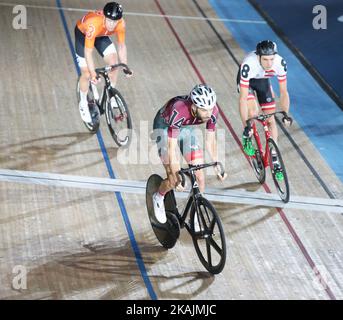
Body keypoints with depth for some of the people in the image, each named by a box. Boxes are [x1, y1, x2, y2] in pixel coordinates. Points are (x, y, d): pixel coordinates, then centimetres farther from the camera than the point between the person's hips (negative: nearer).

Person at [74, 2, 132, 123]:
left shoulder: (120, 23, -30)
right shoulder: (93, 24, -44)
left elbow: (121, 46, -15)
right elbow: (88, 52, -38)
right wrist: (93, 74, -42)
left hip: (101, 35, 4)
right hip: (82, 33, -4)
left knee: (113, 62, -15)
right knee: (86, 74, -7)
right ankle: (83, 104, 17)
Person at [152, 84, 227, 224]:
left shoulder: (212, 111, -28)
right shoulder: (178, 111, -42)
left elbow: (210, 139, -10)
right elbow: (172, 149, -38)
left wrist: (217, 165, -14)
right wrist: (177, 177, -42)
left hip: (186, 127, 4)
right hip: (164, 127, -4)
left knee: (199, 175, -6)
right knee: (173, 181, -10)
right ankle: (158, 197, 23)